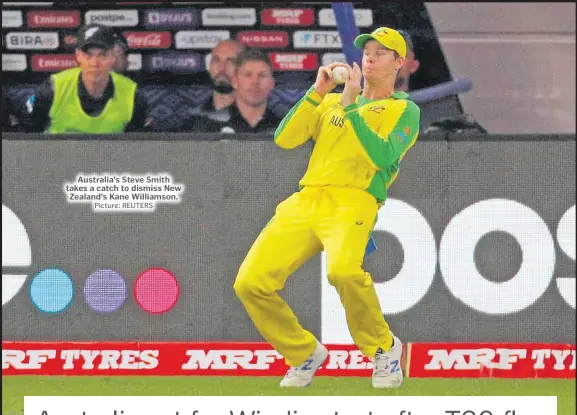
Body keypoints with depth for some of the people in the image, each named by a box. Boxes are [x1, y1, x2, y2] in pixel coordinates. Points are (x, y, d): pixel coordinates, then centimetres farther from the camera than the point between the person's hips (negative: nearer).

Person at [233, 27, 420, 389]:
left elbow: (383, 156, -9)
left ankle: (383, 349, -12)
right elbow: (284, 138, 12)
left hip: (353, 201, -5)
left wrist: (351, 105, -8)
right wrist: (317, 92, 4)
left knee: (343, 270, -38)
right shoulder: (331, 102, 26)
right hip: (304, 202, 5)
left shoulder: (405, 110, 11)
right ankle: (305, 354, 9)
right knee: (250, 283, -13)